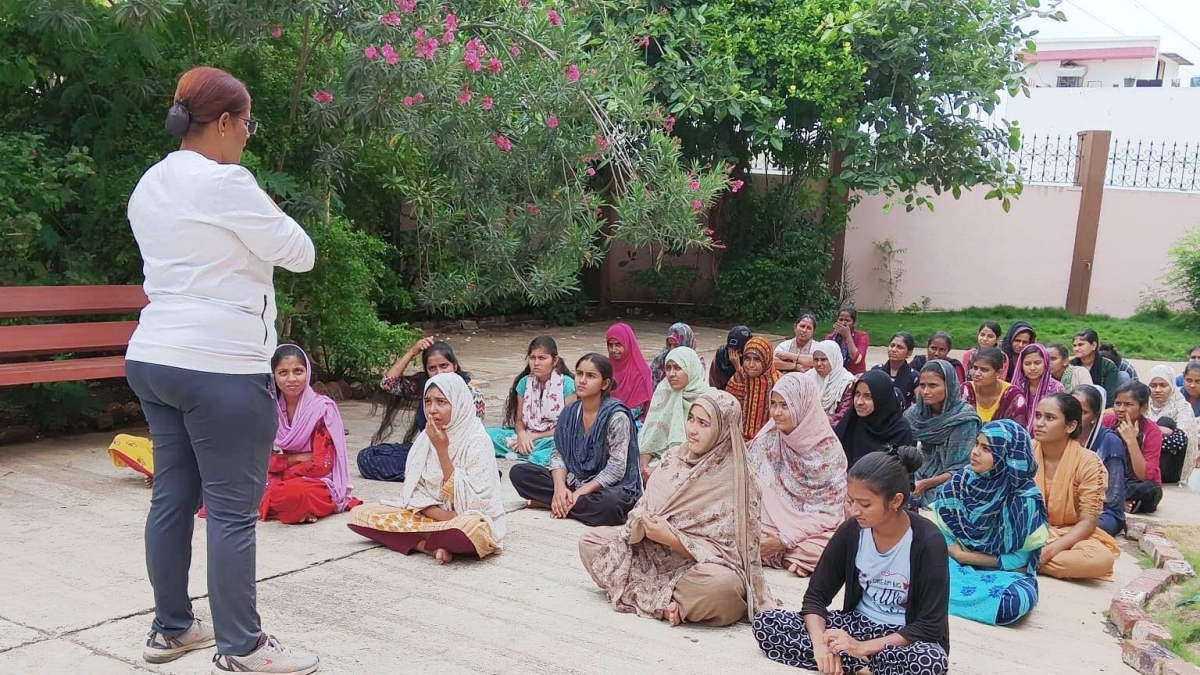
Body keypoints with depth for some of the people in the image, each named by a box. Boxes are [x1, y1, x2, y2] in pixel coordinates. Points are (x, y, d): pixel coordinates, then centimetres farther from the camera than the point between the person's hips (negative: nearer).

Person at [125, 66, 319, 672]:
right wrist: (269, 215, 9)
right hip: (219, 367, -9)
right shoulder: (224, 181, -14)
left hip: (153, 358, 9)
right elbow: (300, 254, -8)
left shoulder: (149, 186, 13)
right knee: (233, 510, -1)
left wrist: (250, 222, 15)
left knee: (172, 496, 15)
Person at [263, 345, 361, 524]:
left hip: (318, 483, -6)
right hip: (277, 482, 6)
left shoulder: (323, 408, -12)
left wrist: (283, 462, -8)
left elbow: (322, 464, -14)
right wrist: (298, 458, -12)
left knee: (295, 493, -39)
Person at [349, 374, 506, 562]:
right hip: (430, 515, 6)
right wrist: (441, 515, -20)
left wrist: (442, 451, -22)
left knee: (472, 528, -42)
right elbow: (414, 492, 0)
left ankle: (422, 539, -12)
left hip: (469, 518, -6)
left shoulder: (477, 440, -15)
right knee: (359, 514, -9)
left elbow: (468, 501, -20)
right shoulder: (426, 437, 1)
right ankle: (434, 545, -15)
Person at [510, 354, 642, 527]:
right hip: (573, 482, 5)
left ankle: (551, 503, -16)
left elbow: (616, 468, -19)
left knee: (608, 505, -41)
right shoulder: (570, 412, 3)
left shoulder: (617, 415, -16)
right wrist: (559, 486, -16)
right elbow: (559, 454, 3)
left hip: (612, 488, -5)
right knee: (519, 473, -7)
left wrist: (580, 493, -22)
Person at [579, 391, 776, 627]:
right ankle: (667, 600, -10)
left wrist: (672, 538, -23)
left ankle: (655, 598, -11)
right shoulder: (675, 457, 2)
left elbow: (725, 550, -15)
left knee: (721, 583, -39)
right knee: (590, 541, -5)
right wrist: (641, 524, -20)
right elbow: (643, 507, 4)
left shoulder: (737, 482, -14)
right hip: (652, 555, 6)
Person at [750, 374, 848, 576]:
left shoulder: (829, 450, -12)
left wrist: (785, 540, -21)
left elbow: (829, 512, -13)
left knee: (814, 551, -35)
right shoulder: (766, 440, -3)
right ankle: (795, 557, -4)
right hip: (771, 525, 3)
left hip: (815, 530, -3)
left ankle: (783, 553, -4)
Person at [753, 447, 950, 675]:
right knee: (765, 624, -15)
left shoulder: (928, 542, -20)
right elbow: (815, 596, -4)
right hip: (859, 624, 4)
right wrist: (820, 644, -25)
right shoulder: (851, 531, -9)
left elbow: (930, 627, -20)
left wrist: (863, 647, -29)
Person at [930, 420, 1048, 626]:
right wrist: (955, 552, -17)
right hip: (958, 562, 1)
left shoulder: (1025, 499, -16)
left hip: (1002, 572, -1)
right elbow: (941, 525, 3)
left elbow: (1022, 561, -12)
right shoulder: (962, 480, -6)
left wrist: (970, 557, -14)